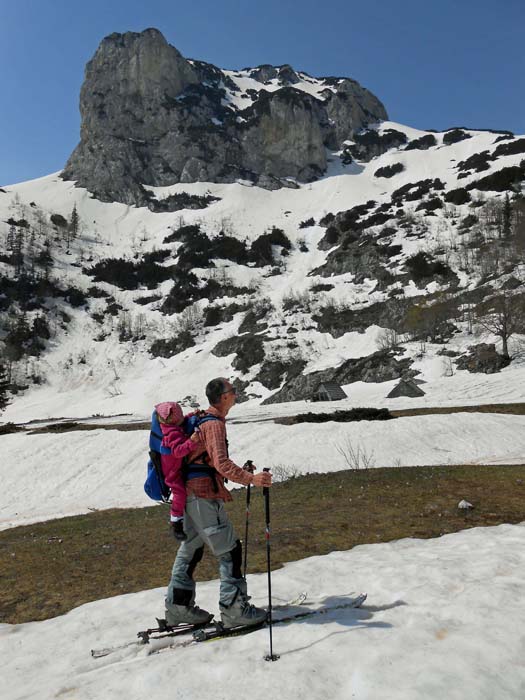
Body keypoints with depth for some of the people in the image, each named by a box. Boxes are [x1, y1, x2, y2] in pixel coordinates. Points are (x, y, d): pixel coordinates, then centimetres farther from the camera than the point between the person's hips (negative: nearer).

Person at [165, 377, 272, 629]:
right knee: (229, 549, -2)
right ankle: (234, 608, 5)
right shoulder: (214, 424, -16)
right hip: (204, 494, -10)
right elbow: (222, 463, -27)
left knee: (191, 548, 17)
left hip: (191, 492, 10)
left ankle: (179, 606, 27)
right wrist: (252, 479, -34)